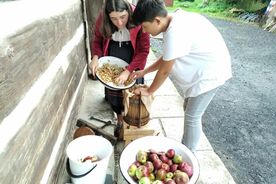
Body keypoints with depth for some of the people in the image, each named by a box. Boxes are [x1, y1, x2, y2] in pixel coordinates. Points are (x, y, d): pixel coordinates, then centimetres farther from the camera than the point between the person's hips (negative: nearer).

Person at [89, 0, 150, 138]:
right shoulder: (102, 19, -17)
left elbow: (144, 50, -22)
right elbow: (97, 40, -2)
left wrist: (128, 71, -29)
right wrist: (95, 57, -21)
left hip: (133, 59, -2)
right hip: (111, 59, 3)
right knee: (112, 89, 5)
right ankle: (120, 119, 26)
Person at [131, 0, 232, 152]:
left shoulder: (175, 32, -30)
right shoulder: (175, 21, 0)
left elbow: (165, 70, -21)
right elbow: (166, 58, 8)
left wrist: (149, 91, -6)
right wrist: (144, 72, 8)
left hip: (211, 72, -9)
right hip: (202, 70, 10)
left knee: (192, 117, -2)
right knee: (189, 109, 18)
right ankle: (185, 147, 37)